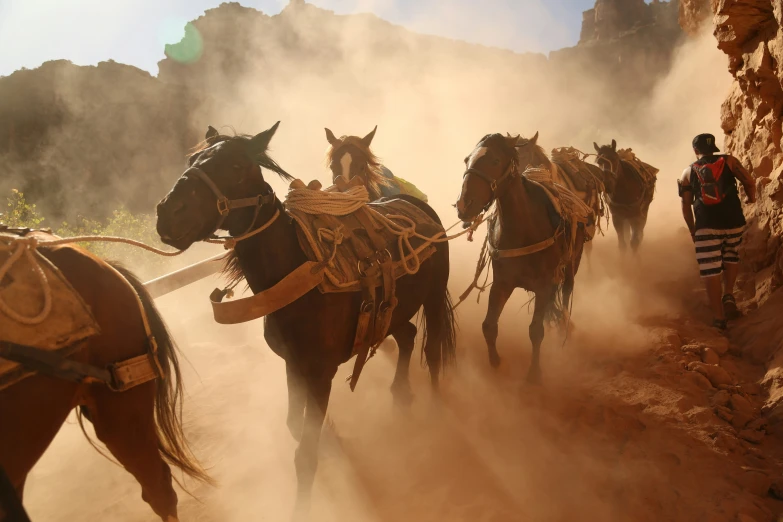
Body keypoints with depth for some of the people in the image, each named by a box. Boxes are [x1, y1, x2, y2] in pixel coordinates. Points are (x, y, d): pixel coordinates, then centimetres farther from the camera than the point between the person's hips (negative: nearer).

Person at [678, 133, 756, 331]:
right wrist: (751, 197, 21)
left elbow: (686, 206, 8)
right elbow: (749, 182, -1)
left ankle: (719, 318, -1)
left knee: (710, 271, 1)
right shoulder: (729, 161, 7)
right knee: (731, 257, 28)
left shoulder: (688, 172, 10)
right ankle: (729, 296, 13)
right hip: (734, 223, 1)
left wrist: (692, 230, 18)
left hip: (706, 226, -1)